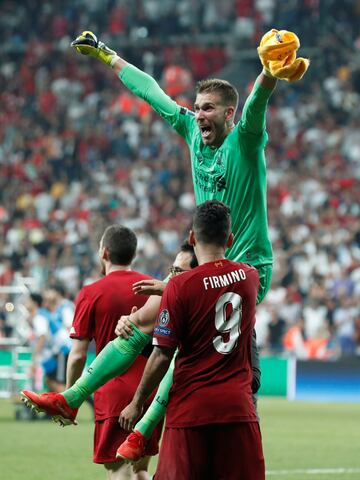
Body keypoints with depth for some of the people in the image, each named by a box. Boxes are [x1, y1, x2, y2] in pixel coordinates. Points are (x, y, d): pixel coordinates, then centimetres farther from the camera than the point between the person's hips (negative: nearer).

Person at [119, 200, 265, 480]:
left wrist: (137, 403, 4)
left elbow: (162, 356, -8)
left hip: (190, 408, -3)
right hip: (238, 407, 3)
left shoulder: (180, 286, -8)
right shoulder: (250, 277, 6)